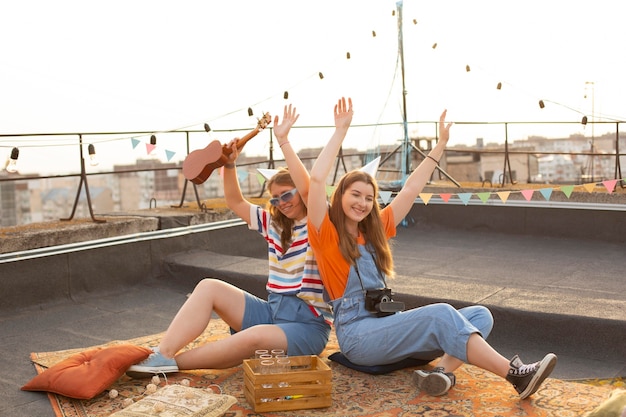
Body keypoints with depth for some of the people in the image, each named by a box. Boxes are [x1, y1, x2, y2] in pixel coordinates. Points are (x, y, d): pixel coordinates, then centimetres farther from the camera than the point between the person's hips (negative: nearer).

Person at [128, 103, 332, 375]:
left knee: (254, 338, -37)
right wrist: (229, 165, 0)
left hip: (308, 324, -7)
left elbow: (307, 188, -25)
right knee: (209, 287, -9)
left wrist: (283, 140, -26)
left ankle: (173, 362, -27)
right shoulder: (274, 223, 14)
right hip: (272, 311, 7)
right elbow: (236, 202, 16)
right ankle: (162, 354, -21)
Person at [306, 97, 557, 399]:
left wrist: (441, 144, 15)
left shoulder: (374, 231, 17)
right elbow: (316, 179, -17)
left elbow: (411, 190, 17)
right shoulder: (326, 233, -2)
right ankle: (517, 375, -27)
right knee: (441, 314, -28)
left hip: (387, 327, 8)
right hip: (356, 336, -8)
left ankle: (443, 371, -36)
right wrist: (341, 131, -14)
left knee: (480, 315, -9)